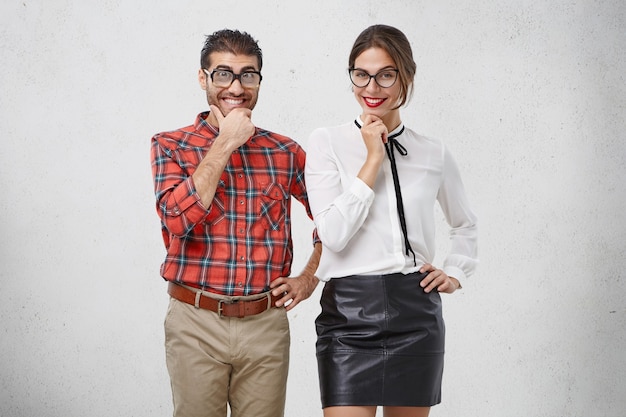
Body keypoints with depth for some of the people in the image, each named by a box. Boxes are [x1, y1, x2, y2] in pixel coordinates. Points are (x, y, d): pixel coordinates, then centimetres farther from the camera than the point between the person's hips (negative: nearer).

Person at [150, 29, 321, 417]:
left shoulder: (286, 152, 7)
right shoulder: (171, 146, 1)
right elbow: (178, 218, -16)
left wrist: (309, 278, 7)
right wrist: (225, 144, -13)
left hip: (266, 325, 2)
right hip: (196, 322, -2)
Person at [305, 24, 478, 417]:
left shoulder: (434, 153, 8)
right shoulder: (328, 142, 0)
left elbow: (466, 223, 26)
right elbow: (333, 234, -12)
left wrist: (456, 273, 10)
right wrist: (373, 158, -10)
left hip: (416, 313, 3)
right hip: (349, 312, -3)